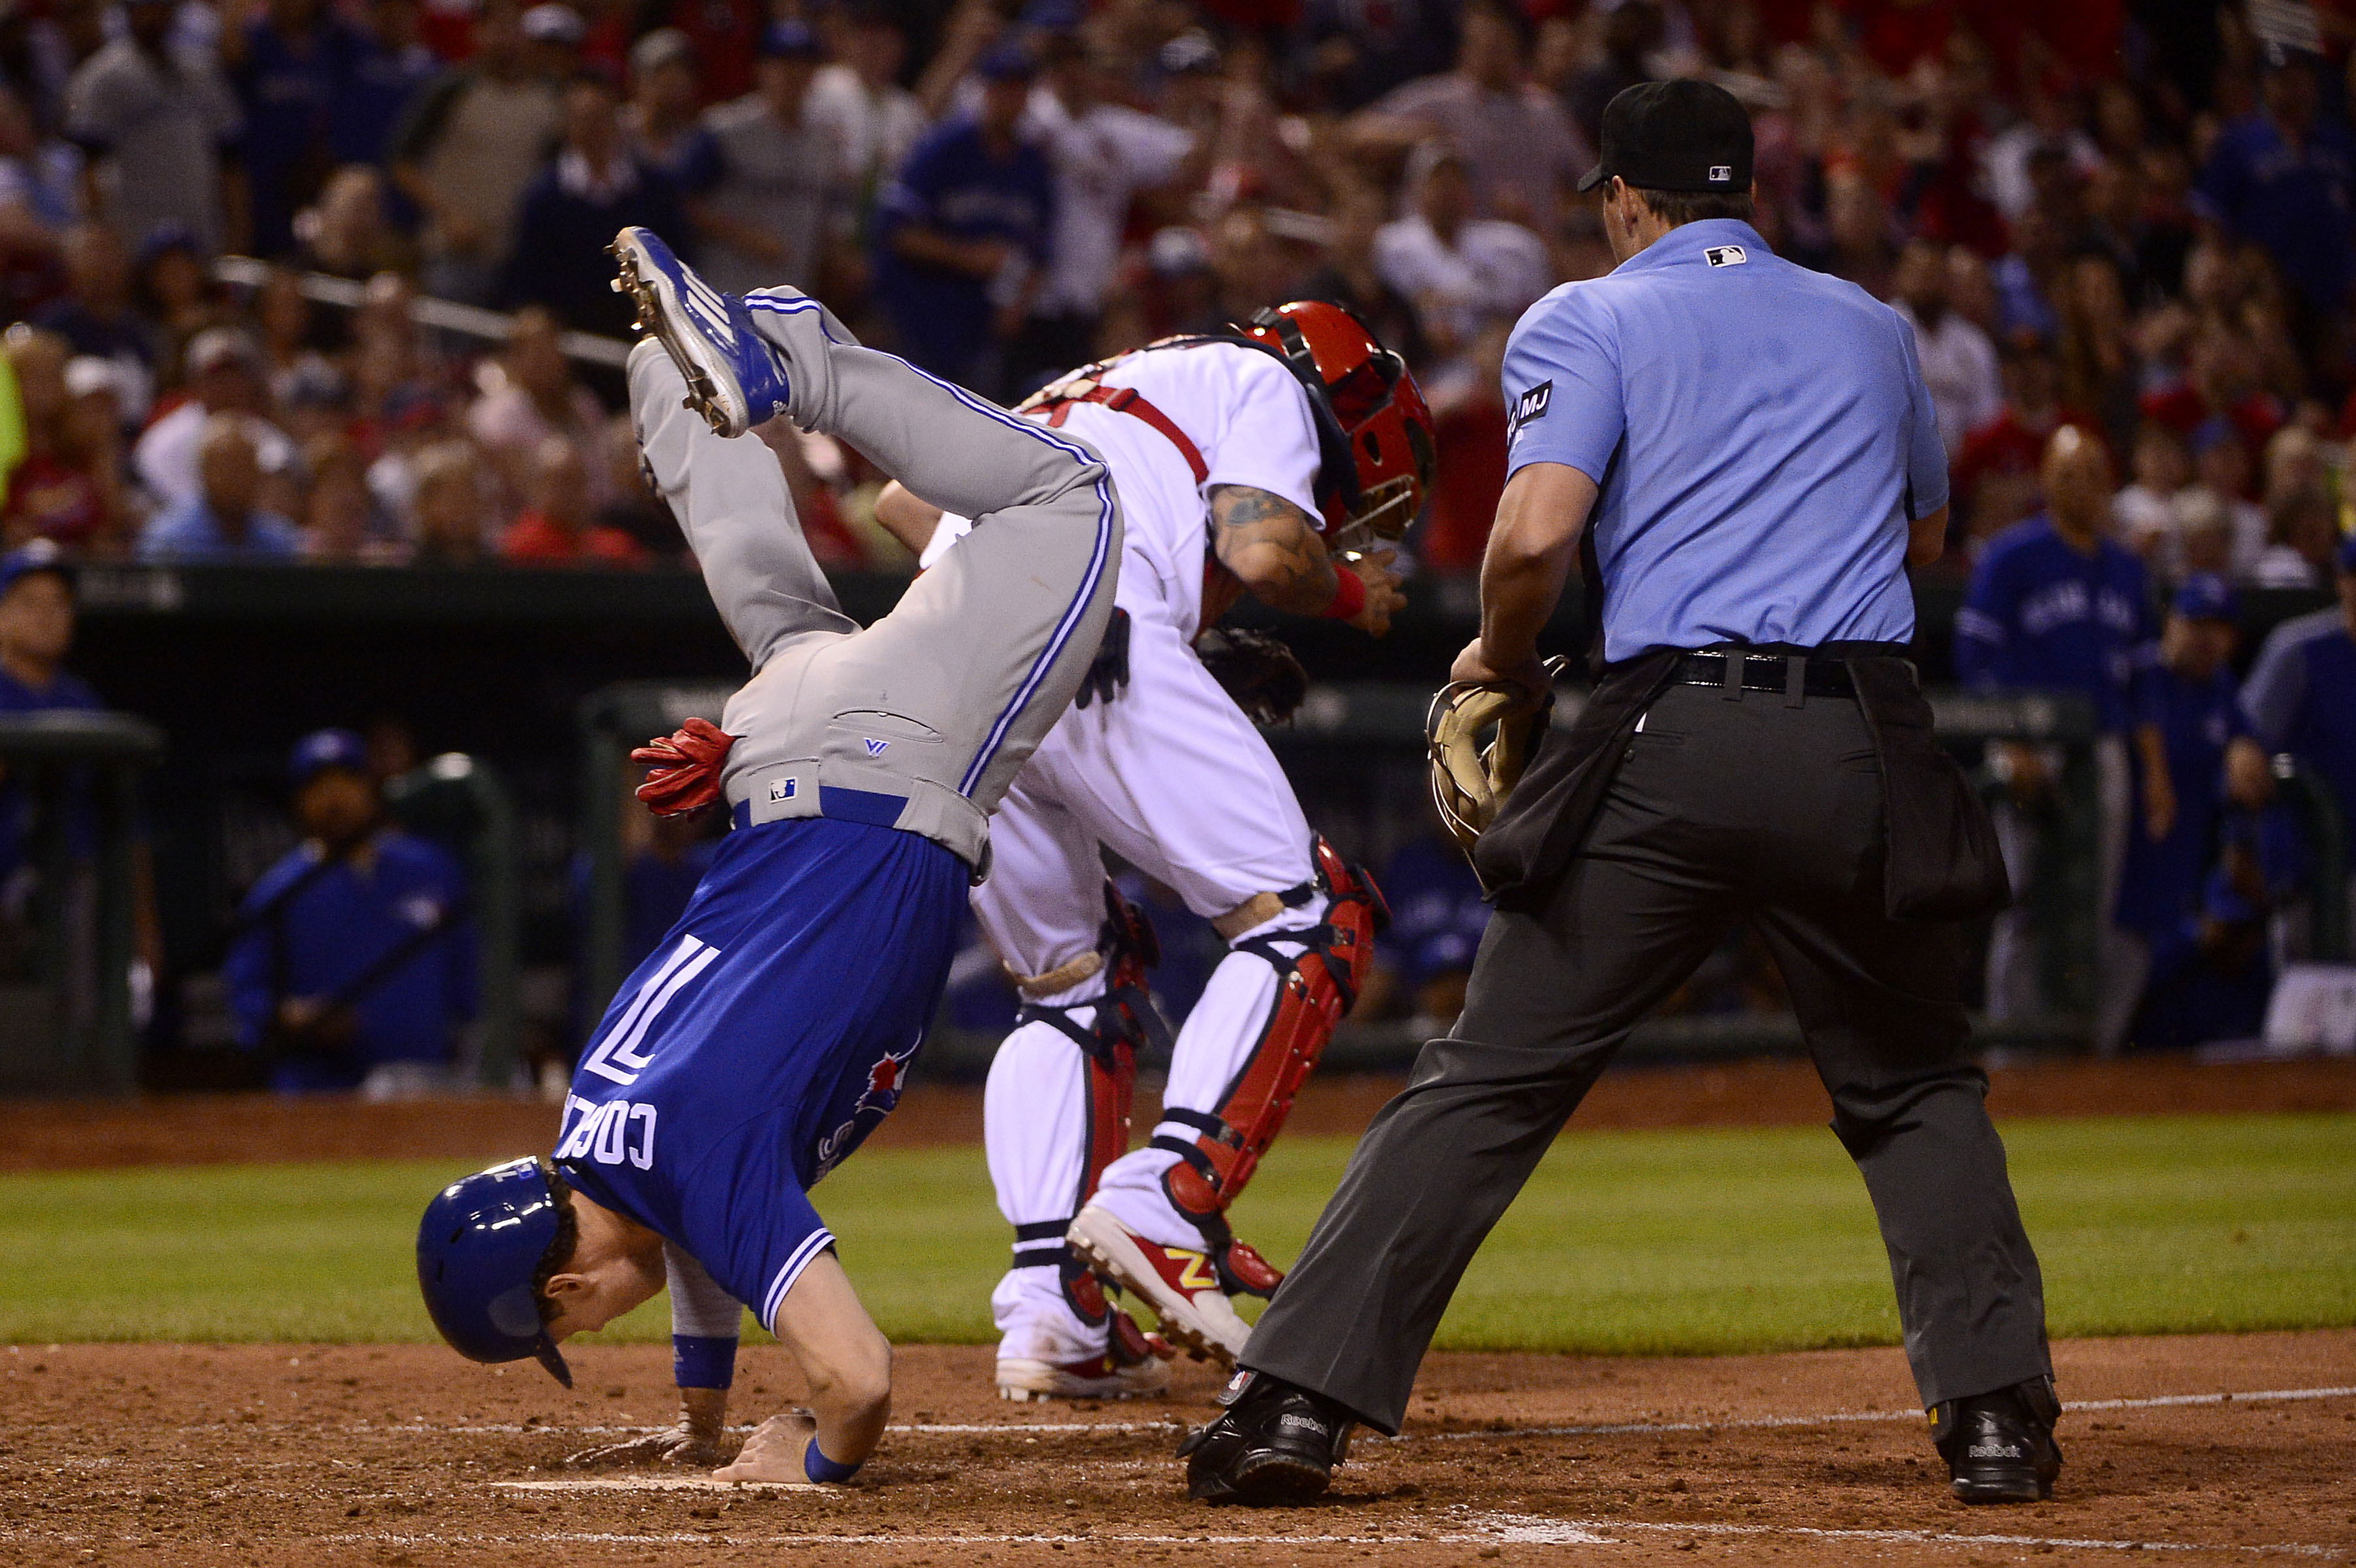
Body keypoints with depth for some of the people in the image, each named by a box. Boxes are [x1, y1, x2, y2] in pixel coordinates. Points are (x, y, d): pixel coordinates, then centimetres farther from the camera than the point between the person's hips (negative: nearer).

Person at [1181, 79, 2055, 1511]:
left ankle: (1298, 1398, -6)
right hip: (1867, 745, 2)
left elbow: (1537, 534, -8)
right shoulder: (1872, 326, 21)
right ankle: (1998, 1412, 5)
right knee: (1917, 1088, 19)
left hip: (1669, 742, -2)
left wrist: (1501, 658, 10)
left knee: (1490, 1083, 0)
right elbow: (1926, 530, 35)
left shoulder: (1586, 322, 7)